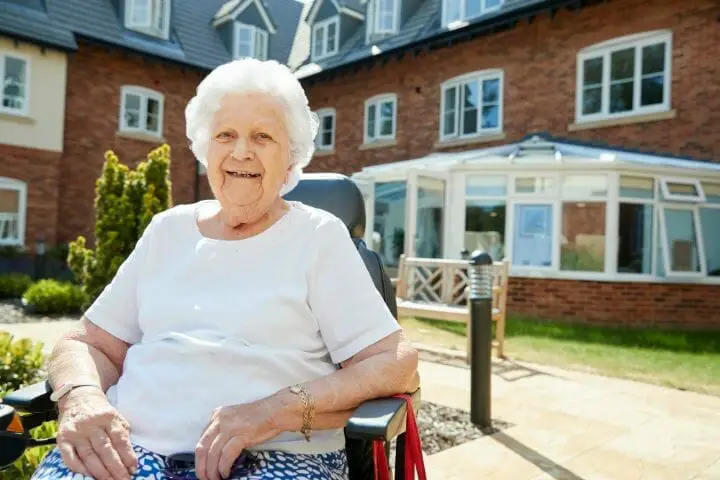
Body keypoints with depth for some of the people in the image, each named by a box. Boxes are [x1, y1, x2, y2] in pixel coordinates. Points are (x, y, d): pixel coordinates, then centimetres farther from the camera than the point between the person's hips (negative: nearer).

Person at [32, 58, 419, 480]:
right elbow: (89, 344, 15)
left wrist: (278, 409, -18)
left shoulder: (319, 235, 3)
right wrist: (81, 397, -8)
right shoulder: (168, 229, 15)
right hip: (130, 445, 3)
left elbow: (397, 363, -5)